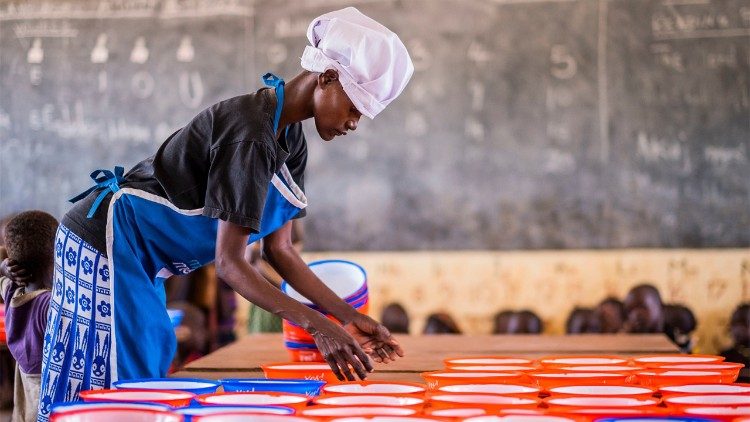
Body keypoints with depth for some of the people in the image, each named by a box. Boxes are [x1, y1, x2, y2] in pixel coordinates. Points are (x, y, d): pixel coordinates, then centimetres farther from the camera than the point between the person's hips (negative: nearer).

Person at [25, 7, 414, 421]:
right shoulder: (252, 134, -25)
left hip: (140, 261, 10)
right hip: (108, 243, -10)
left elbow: (279, 250, 3)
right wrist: (316, 325, -32)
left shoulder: (290, 140, 4)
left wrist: (349, 317, -4)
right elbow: (229, 262, -26)